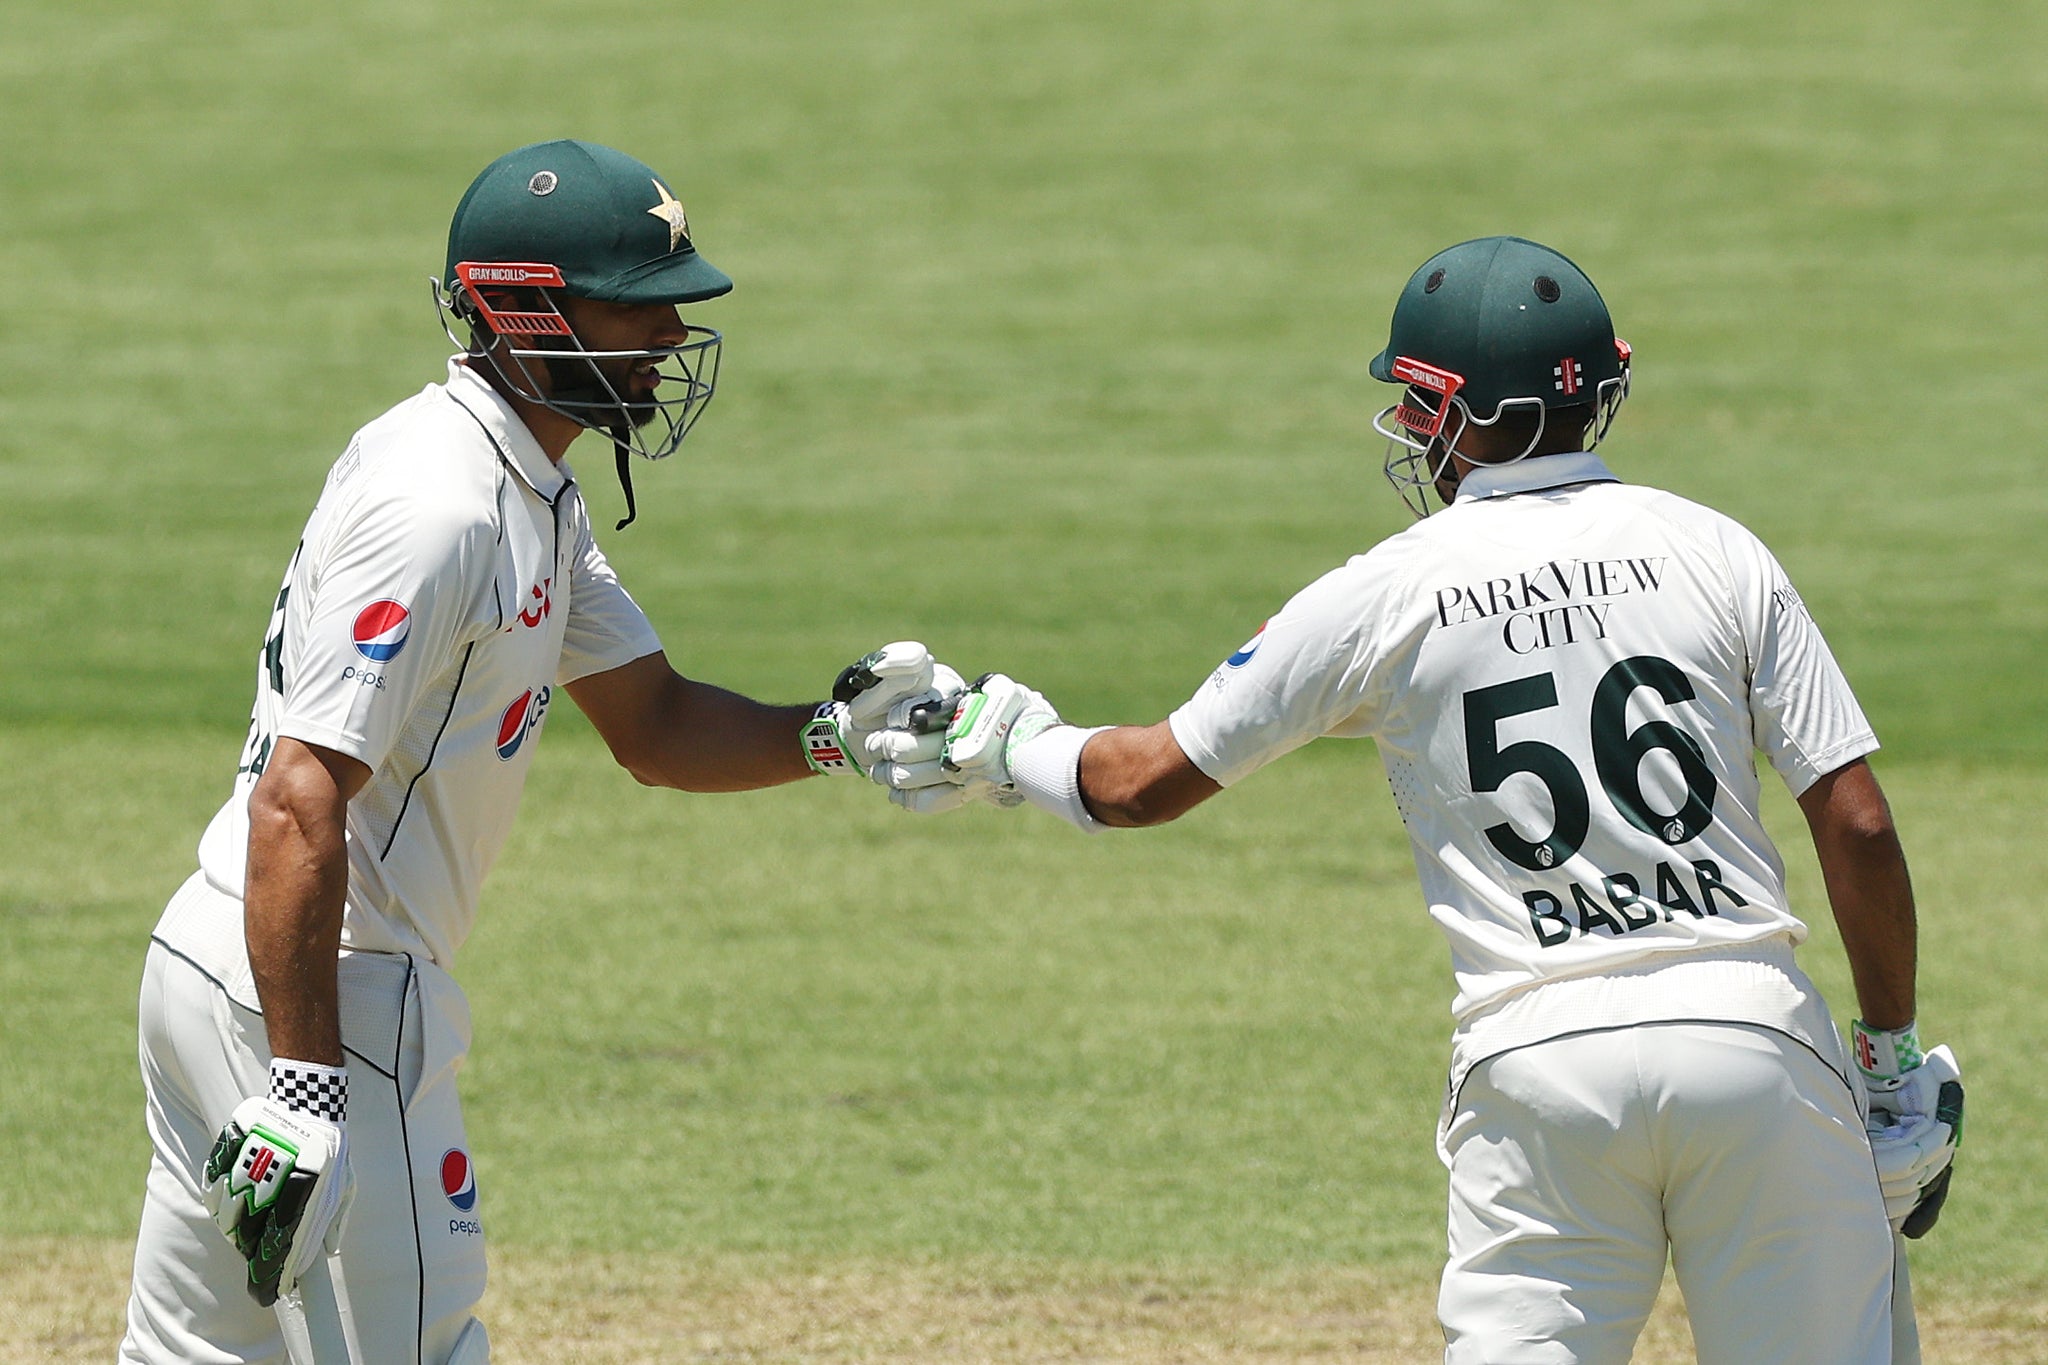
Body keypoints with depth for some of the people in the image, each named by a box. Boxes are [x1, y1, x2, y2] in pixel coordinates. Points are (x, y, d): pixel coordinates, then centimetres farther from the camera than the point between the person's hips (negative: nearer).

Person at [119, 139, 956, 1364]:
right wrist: (304, 1089, -29)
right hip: (314, 995, -10)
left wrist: (840, 731, -1)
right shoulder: (438, 506, -20)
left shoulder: (534, 496, 12)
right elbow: (299, 803, -26)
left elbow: (652, 725, 18)